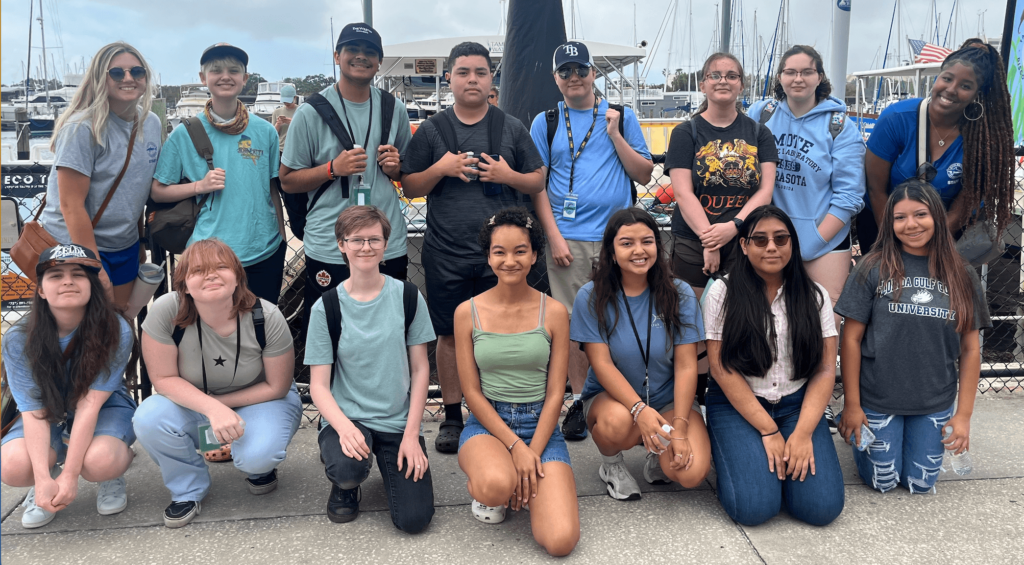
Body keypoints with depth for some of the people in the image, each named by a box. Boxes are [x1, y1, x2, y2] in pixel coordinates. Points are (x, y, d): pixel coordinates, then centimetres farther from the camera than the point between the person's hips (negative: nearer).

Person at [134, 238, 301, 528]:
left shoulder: (266, 317, -25)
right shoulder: (166, 311, -24)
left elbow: (277, 387, -13)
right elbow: (164, 378, -17)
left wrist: (223, 403, -20)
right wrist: (213, 409, -32)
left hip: (260, 400, -2)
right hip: (193, 403, 2)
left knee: (256, 457, -32)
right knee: (149, 419, -28)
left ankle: (259, 466, 10)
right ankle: (188, 490, 1)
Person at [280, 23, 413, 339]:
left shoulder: (394, 110, 8)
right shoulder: (312, 112, -3)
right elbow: (288, 181, -1)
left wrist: (395, 166, -4)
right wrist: (334, 168, -16)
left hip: (390, 246, 3)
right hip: (329, 250, -3)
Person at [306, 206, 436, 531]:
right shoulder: (327, 307, -4)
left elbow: (420, 369, 0)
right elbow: (318, 385, -5)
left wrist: (411, 435, -7)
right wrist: (344, 427, -24)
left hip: (398, 422, 1)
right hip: (346, 418, -1)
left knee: (414, 519, -12)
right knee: (348, 467, -34)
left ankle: (390, 464, 21)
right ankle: (345, 483, 5)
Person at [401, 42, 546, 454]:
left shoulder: (513, 128, 8)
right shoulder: (431, 131, 7)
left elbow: (538, 183, 9)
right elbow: (409, 187, 6)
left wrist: (508, 175, -10)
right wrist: (441, 168, -11)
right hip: (446, 255, 0)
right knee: (451, 335, 7)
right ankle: (452, 417, 22)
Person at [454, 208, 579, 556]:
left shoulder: (554, 312, -1)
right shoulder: (468, 312, -2)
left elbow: (555, 393, -1)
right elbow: (472, 392, -3)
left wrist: (532, 454, -12)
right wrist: (514, 446, -13)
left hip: (541, 425, 1)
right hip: (486, 423, -1)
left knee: (561, 541, -18)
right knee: (497, 485, -36)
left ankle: (525, 485, 14)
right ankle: (482, 484, 3)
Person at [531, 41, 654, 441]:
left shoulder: (621, 116, 11)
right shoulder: (545, 122, 9)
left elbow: (644, 174, 7)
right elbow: (536, 184, 4)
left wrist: (614, 134, -4)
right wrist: (554, 236, -5)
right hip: (568, 238, -1)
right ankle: (579, 401, 14)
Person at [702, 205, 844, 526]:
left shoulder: (814, 296, 5)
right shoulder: (723, 293, -4)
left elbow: (825, 370, 0)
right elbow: (721, 368, -8)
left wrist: (803, 433, -13)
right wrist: (768, 430, -12)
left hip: (797, 404, 3)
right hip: (737, 405, -2)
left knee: (822, 507, -16)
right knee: (754, 507, -21)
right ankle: (735, 454, 11)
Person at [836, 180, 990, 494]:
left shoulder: (961, 277, -1)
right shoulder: (874, 269, -10)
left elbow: (970, 349, 2)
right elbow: (852, 338, -8)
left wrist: (964, 414, -1)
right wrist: (852, 405, -9)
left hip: (935, 404, 2)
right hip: (878, 398, -2)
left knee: (921, 484, 11)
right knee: (882, 482, 7)